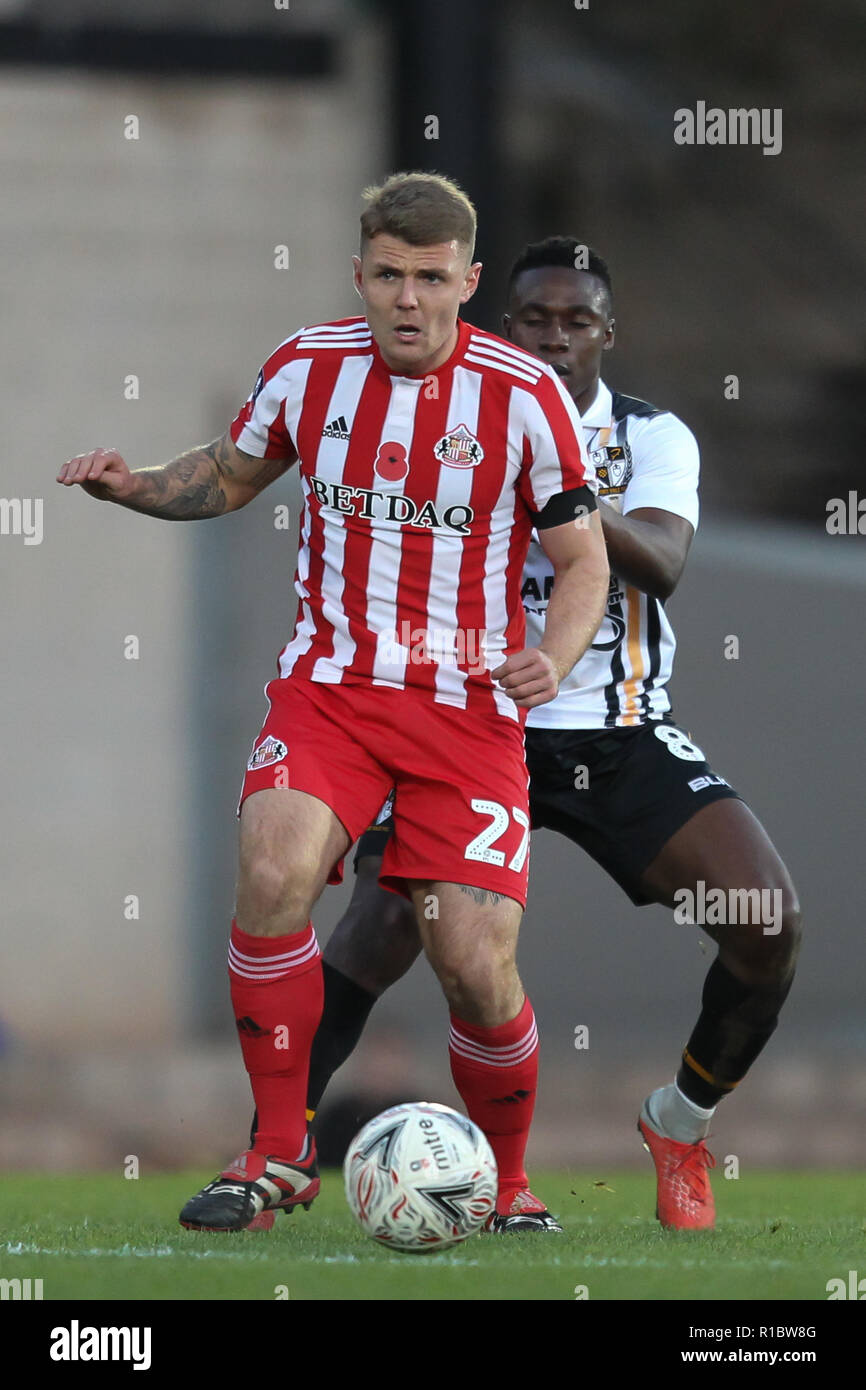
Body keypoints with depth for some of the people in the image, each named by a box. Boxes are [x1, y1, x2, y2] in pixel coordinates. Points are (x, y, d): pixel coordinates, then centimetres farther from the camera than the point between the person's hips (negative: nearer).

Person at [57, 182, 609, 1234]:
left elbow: (583, 560, 0)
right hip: (328, 686, 1)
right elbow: (230, 476, 20)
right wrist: (134, 486, 0)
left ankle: (504, 1183, 18)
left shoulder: (524, 394, -7)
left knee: (475, 966, -10)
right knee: (273, 873, -26)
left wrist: (554, 658, -20)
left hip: (468, 705, -1)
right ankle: (278, 1155, -11)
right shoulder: (307, 369, 0)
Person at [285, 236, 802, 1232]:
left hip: (622, 732, 2)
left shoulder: (652, 438, 3)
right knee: (379, 931, -23)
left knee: (770, 925, -12)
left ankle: (682, 1123, 12)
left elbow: (660, 563, -17)